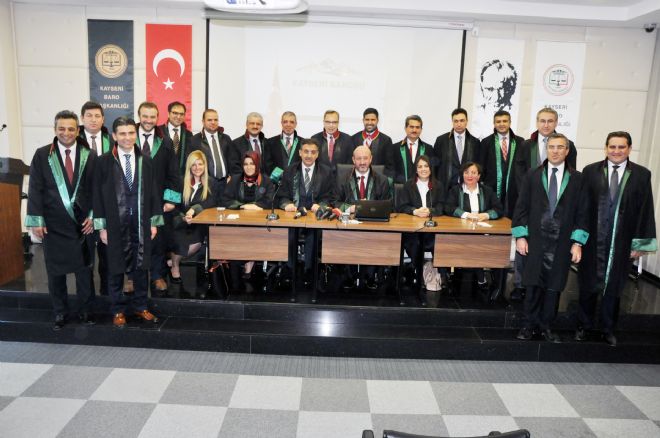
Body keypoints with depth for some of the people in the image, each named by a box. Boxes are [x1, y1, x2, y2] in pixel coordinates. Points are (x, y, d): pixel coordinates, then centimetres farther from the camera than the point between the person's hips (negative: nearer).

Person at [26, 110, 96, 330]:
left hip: (83, 222, 0)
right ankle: (60, 313, 23)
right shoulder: (42, 155, 0)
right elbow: (35, 189, -1)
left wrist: (93, 216, -2)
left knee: (84, 270, 8)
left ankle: (86, 311, 22)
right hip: (53, 224, 0)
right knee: (55, 271, 8)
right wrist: (36, 220, -6)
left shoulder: (89, 156, 1)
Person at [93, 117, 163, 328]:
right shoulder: (104, 162, -3)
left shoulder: (145, 161, 5)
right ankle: (118, 310, 22)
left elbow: (153, 192, 6)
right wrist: (101, 226, -5)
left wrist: (154, 221, 3)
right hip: (116, 223, -2)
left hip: (141, 222, 2)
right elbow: (98, 195, -2)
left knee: (141, 266, 9)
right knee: (116, 268, 8)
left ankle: (140, 306, 24)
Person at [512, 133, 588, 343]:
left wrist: (577, 242, -2)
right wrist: (520, 236, -3)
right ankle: (529, 325, 17)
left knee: (554, 287, 8)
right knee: (533, 286, 4)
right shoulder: (532, 176, 3)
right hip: (536, 241, 0)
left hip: (562, 243, 1)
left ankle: (546, 325, 22)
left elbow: (581, 212, 2)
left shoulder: (577, 179, 3)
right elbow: (521, 207, 3)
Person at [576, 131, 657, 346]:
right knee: (588, 286, 11)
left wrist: (639, 242, -2)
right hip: (592, 241, 0)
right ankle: (584, 326, 27)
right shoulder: (590, 171, -1)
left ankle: (608, 329, 29)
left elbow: (645, 211, 0)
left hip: (621, 243, 0)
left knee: (613, 288, 12)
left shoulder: (642, 175, 0)